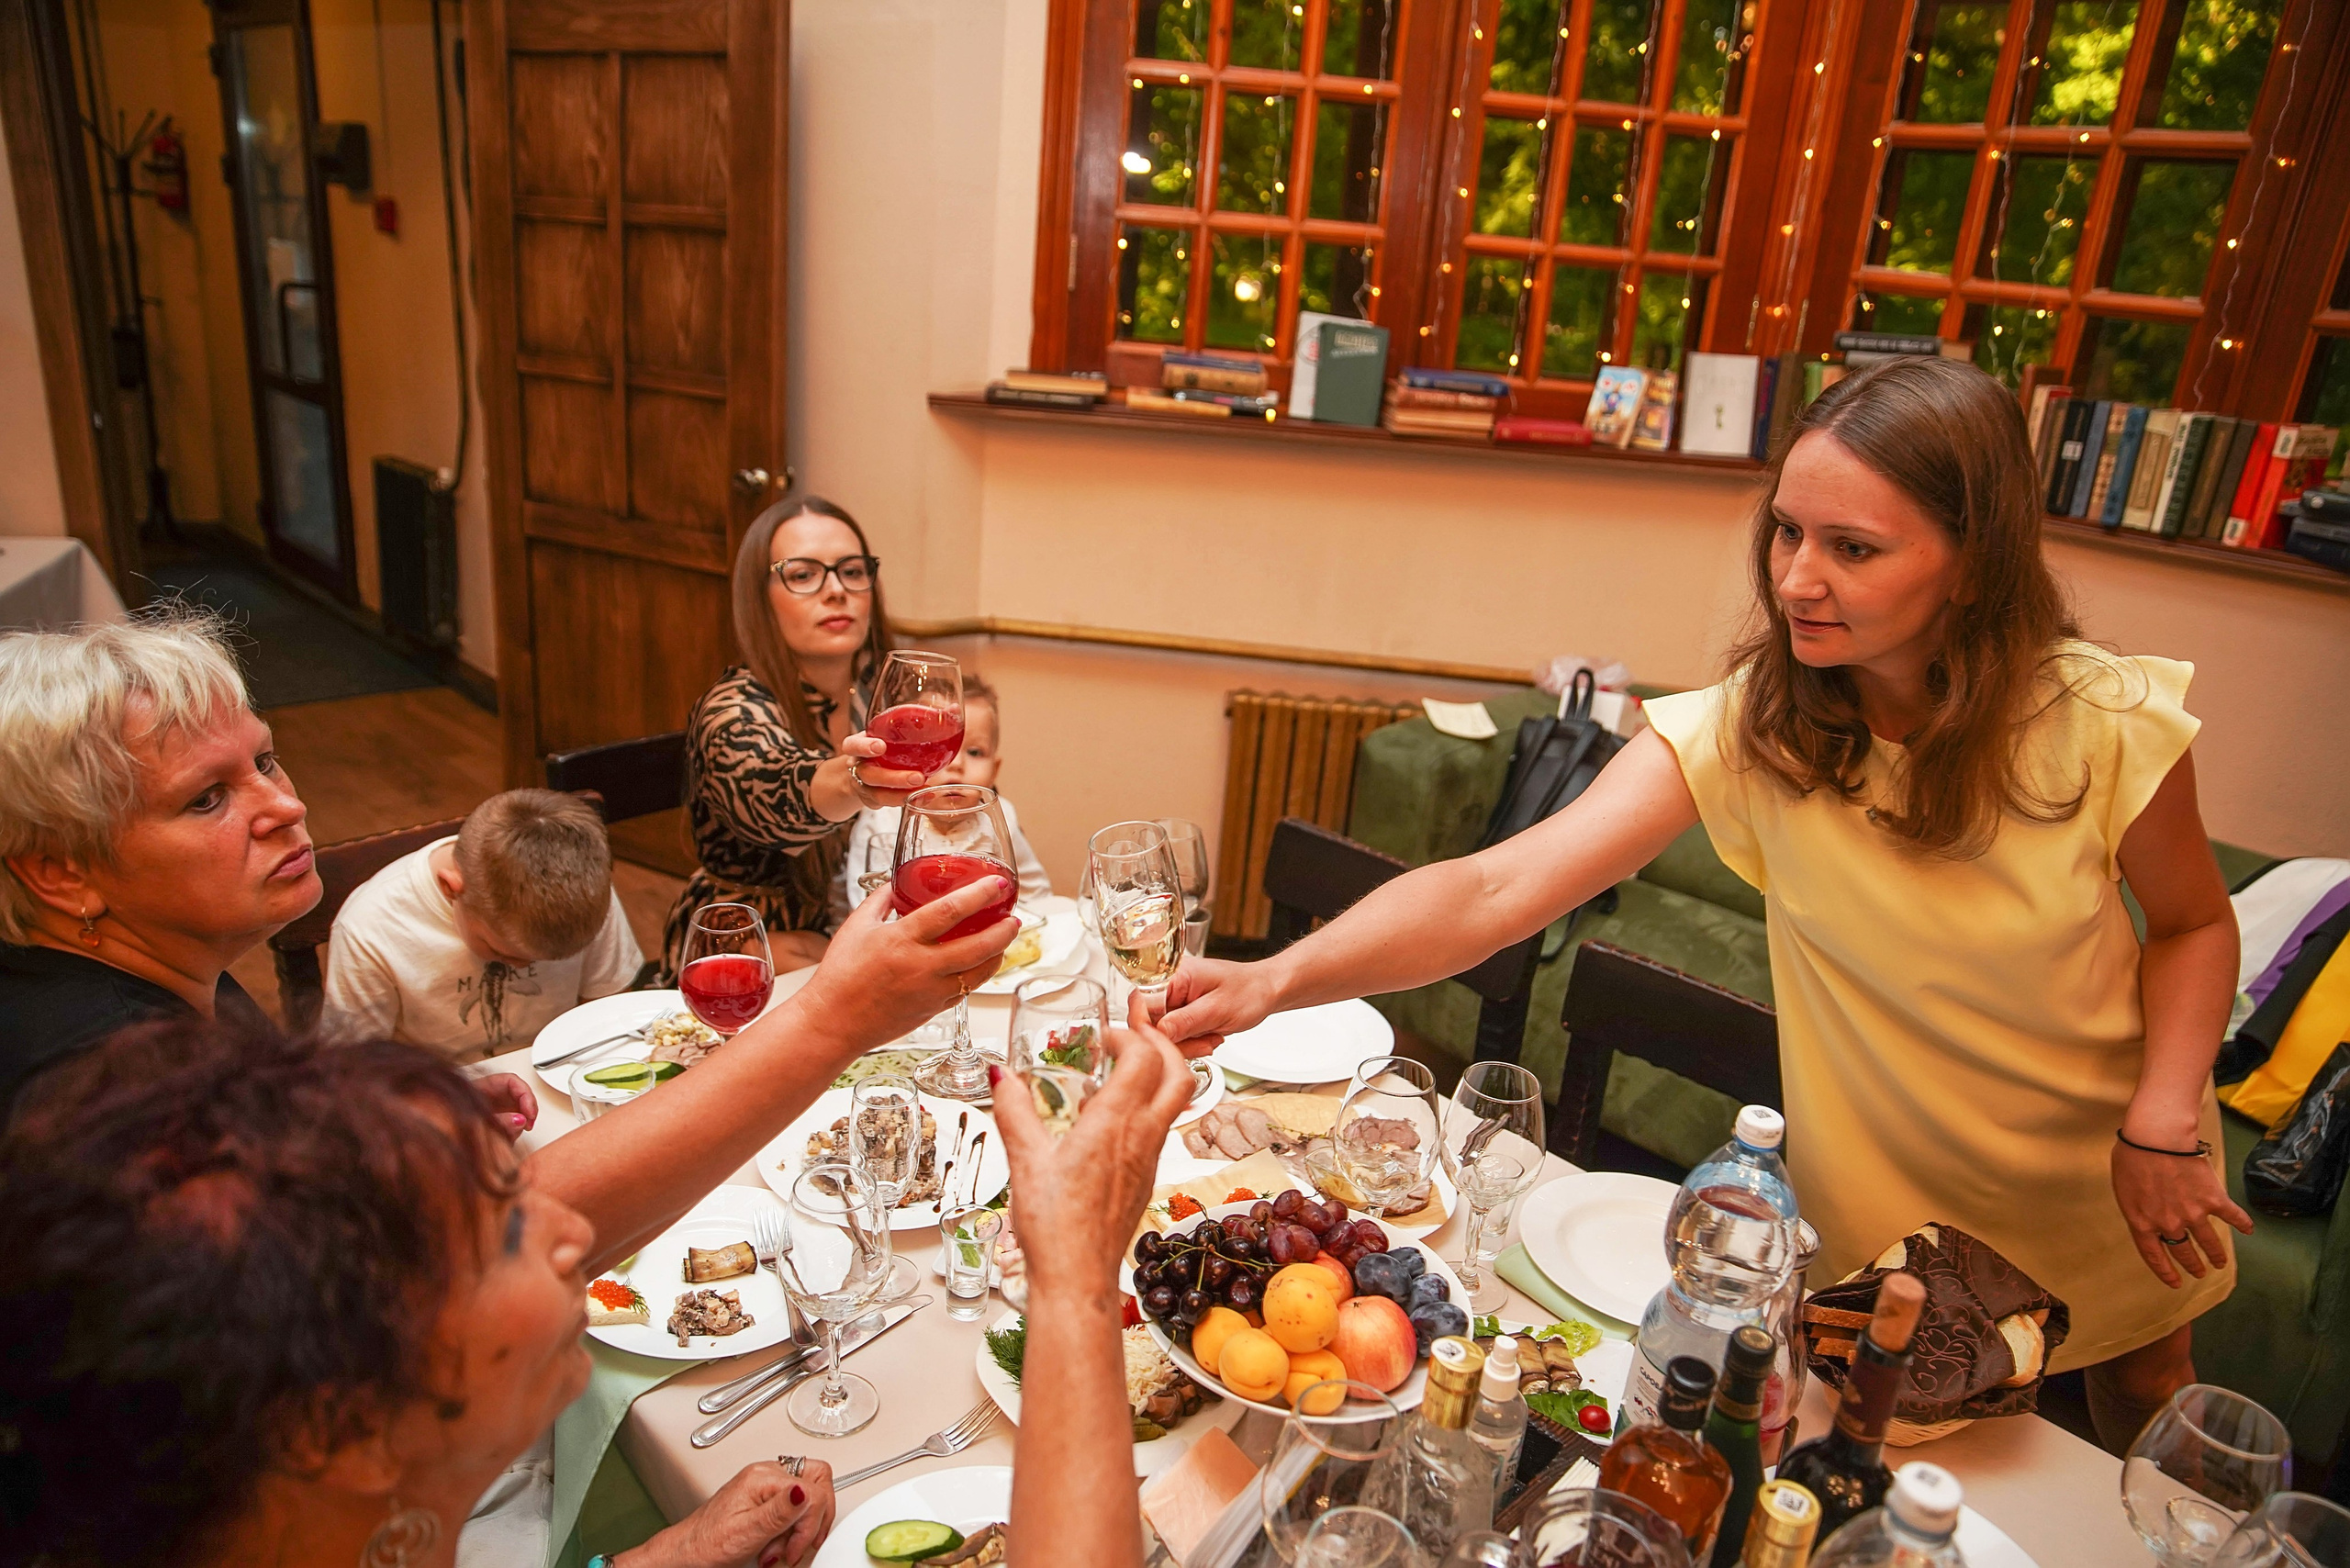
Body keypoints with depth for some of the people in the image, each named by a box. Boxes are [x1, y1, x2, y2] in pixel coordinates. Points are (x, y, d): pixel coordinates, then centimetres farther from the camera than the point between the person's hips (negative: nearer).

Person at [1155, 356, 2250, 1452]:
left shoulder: (2104, 723, -25)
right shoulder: (1747, 725, -27)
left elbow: (2194, 925, -4)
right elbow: (1501, 887, -37)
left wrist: (2164, 1125, -19)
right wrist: (1277, 980, -50)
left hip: (2104, 1186, 2)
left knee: (2142, 1400, 25)